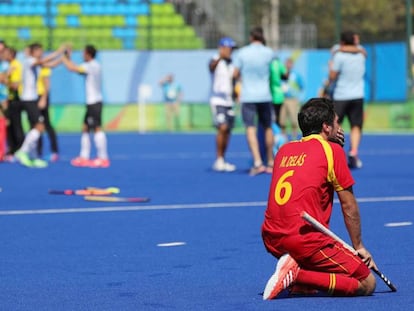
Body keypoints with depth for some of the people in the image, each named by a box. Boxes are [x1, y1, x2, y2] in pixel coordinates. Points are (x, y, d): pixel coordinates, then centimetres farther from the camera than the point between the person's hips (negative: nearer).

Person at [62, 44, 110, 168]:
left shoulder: (90, 66, -14)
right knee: (85, 128, 12)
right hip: (92, 102, 10)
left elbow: (72, 68, -18)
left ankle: (103, 158, -12)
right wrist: (68, 58, 17)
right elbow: (76, 68, 21)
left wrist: (65, 58, -3)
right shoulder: (94, 65, 15)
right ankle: (84, 157, 14)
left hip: (94, 102, -10)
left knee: (97, 129, -10)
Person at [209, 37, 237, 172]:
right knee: (223, 128, -18)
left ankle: (221, 162, 13)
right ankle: (219, 160, -12)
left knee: (227, 132, 6)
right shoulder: (215, 61, -8)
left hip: (229, 101, 7)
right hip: (218, 100, -7)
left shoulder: (231, 64, 14)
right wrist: (220, 57, -54)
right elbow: (212, 66, -33)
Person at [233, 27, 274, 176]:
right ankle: (271, 162, 21)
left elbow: (236, 74, 2)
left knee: (251, 129, -6)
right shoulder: (268, 52, 0)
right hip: (265, 96, 2)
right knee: (267, 128, 14)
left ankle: (258, 163, -20)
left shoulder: (242, 53, -2)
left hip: (248, 97, -2)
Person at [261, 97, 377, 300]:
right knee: (367, 283, -2)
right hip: (304, 239, -8)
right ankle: (297, 274, -16)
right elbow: (348, 205, 3)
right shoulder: (332, 150, 0)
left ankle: (301, 283, 11)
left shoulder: (284, 150, 17)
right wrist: (358, 246, 12)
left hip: (271, 240, 8)